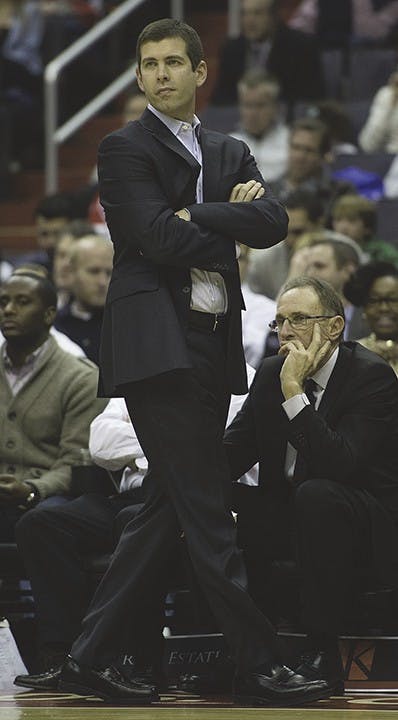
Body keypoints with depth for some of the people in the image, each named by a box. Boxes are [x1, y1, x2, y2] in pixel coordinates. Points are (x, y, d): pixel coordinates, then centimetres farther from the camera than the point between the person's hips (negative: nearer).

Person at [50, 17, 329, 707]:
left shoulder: (230, 153, 19)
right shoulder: (126, 148, 0)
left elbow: (272, 223, 1)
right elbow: (161, 239, -14)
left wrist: (194, 217, -11)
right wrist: (230, 220, -2)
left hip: (213, 346, 7)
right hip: (159, 343, -7)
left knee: (168, 509, 7)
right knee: (208, 513, -9)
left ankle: (90, 659, 11)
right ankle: (258, 665, -8)